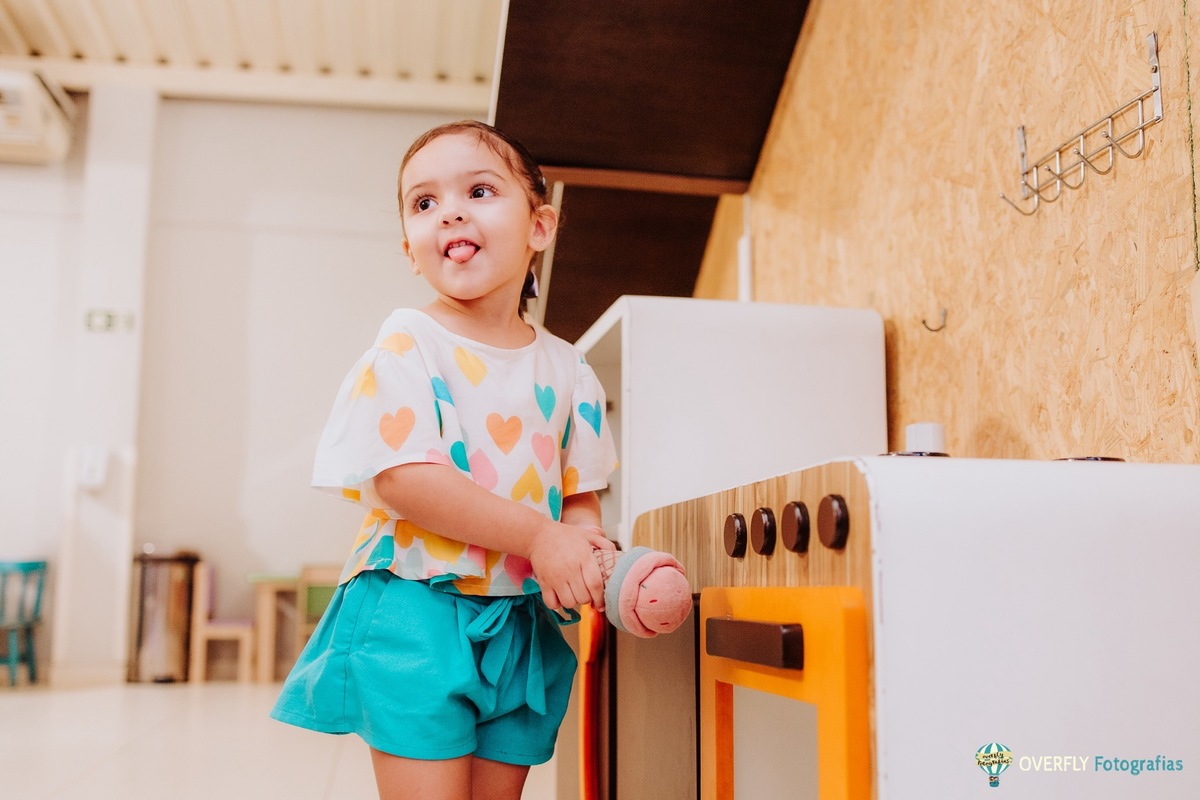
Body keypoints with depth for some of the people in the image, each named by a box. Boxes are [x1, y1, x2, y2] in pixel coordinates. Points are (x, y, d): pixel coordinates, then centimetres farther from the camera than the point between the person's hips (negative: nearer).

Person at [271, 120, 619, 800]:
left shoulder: (568, 369, 6)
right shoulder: (409, 344, -8)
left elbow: (580, 496, 8)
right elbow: (403, 480, -18)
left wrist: (588, 554, -15)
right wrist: (538, 535, -21)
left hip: (523, 623, 5)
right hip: (417, 612, -4)